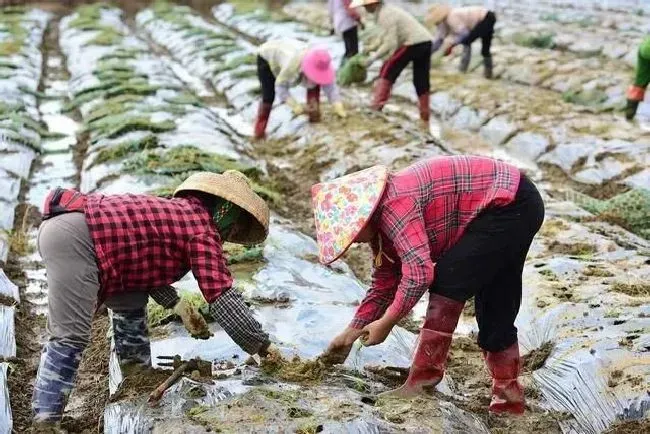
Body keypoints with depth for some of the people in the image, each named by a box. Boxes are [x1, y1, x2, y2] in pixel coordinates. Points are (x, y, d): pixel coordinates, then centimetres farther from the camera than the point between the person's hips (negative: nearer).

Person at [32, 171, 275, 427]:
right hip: (74, 237, -10)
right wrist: (262, 346, 3)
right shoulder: (203, 231, -3)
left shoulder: (179, 211, 24)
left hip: (65, 228, 10)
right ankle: (45, 420, -17)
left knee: (131, 301, 21)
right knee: (70, 336, -14)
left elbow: (149, 265, 34)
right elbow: (223, 301, -7)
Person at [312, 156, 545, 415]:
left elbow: (418, 271, -29)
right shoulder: (382, 221, 9)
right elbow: (385, 283, 17)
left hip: (510, 206, -11)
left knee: (447, 283, -12)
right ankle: (507, 393, 21)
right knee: (495, 309, 13)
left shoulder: (394, 204, -23)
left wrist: (386, 323, -18)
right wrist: (351, 333, 14)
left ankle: (423, 380, -7)